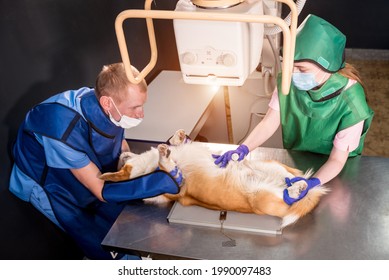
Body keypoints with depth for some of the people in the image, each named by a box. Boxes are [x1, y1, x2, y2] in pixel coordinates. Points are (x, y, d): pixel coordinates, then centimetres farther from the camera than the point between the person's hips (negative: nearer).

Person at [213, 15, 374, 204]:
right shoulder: (288, 80, -23)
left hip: (330, 172, -2)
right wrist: (243, 149, -31)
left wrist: (311, 183, -43)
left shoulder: (350, 105, -32)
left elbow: (337, 160, -24)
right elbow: (269, 123, -14)